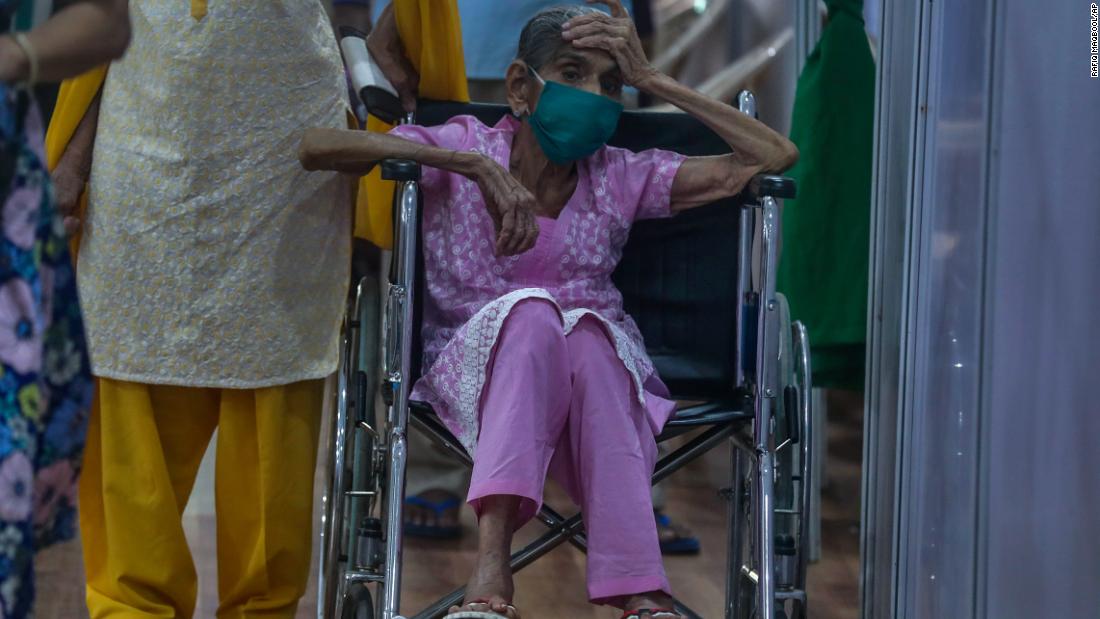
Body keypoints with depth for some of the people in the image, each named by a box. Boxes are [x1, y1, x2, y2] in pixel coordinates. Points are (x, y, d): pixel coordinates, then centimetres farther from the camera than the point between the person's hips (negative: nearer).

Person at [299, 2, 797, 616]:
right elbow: (316, 146, -19)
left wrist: (653, 80, -3)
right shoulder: (462, 149, -3)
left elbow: (775, 155, 0)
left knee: (587, 334, -34)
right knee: (531, 312, -35)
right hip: (474, 367, -2)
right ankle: (493, 566, -51)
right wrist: (476, 165, -26)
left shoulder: (622, 179, 4)